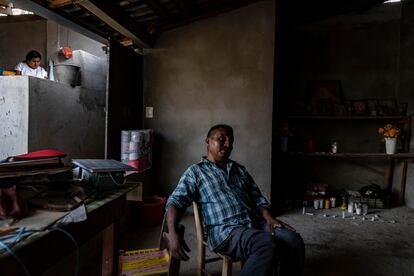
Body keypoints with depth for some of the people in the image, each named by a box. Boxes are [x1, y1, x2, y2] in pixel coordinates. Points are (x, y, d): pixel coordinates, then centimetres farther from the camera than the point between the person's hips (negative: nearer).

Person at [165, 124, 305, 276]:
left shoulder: (240, 170, 24)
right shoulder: (196, 171, 9)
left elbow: (258, 199, 20)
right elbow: (176, 201, -3)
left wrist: (269, 219, -2)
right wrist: (172, 233, -22)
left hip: (256, 223, 6)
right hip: (225, 230, -5)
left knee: (294, 240, -21)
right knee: (267, 245, -33)